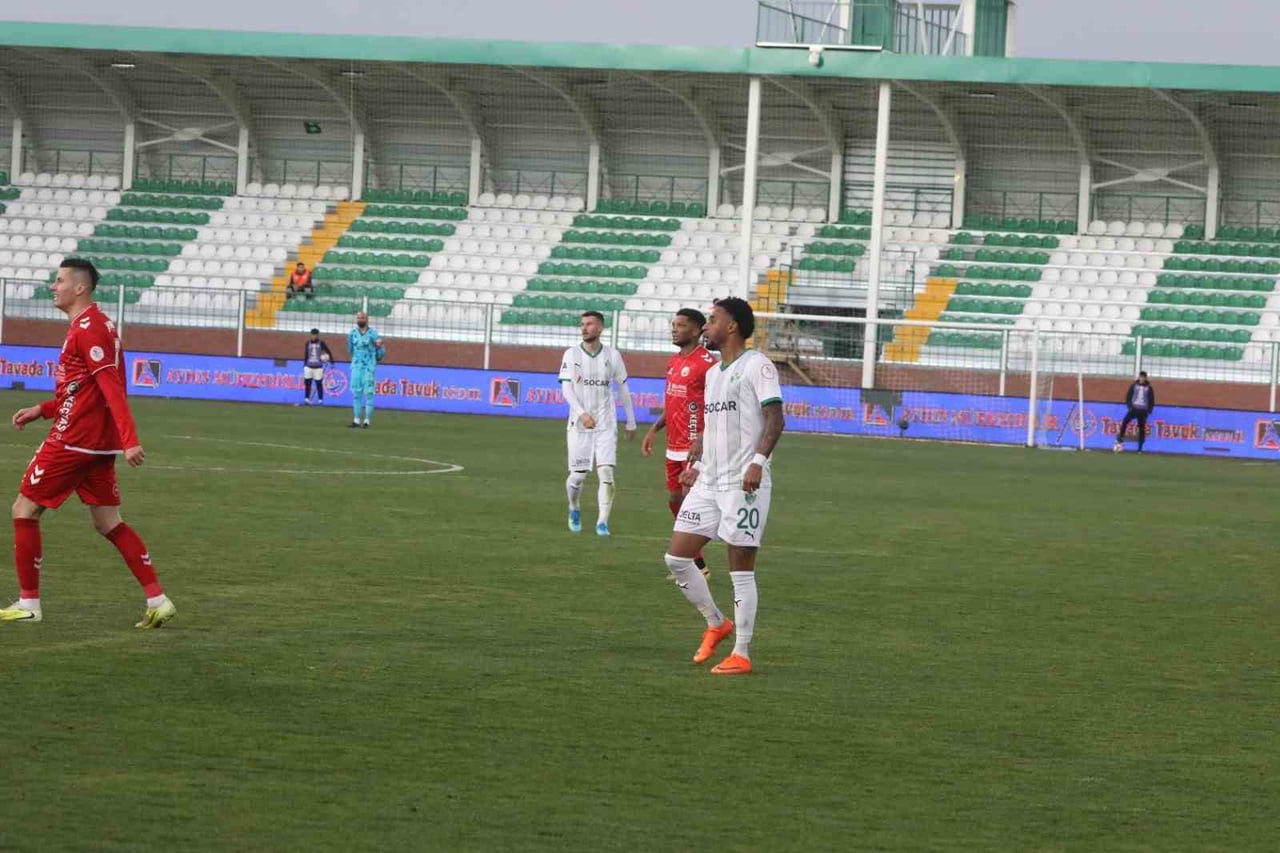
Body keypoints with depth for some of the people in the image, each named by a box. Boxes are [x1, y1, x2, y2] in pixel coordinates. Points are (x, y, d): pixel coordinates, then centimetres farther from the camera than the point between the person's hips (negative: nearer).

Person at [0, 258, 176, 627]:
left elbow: (111, 387, -23)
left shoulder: (87, 328, -15)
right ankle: (158, 600, 4)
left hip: (73, 441, -10)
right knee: (108, 522, 11)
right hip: (99, 443, 10)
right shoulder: (97, 324, 16)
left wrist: (130, 440, -30)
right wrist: (42, 410, 20)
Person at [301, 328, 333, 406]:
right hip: (309, 367, 3)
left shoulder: (321, 343, 0)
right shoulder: (308, 343, 10)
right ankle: (306, 399, 8)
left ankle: (320, 400, 3)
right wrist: (305, 365, 15)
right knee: (307, 383, 1)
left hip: (318, 367, -3)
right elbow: (305, 355, 16)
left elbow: (328, 353, 3)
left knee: (319, 384, -3)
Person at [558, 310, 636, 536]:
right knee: (578, 475, 2)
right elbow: (566, 388, -8)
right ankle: (574, 509, 32)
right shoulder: (572, 354, -1)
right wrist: (582, 414, -22)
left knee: (606, 472, -12)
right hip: (580, 423, -1)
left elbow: (623, 389, 11)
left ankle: (603, 522, -7)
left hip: (606, 424, 1)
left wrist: (631, 422, 13)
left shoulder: (612, 355, 3)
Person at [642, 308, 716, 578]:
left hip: (695, 447, -9)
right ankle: (694, 564, 20)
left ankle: (698, 566, -2)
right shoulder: (673, 361, 14)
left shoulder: (707, 363, -14)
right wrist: (655, 429, 17)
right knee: (674, 500, 11)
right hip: (674, 447, 9)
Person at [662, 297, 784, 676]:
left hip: (744, 484, -8)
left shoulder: (757, 366, -7)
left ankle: (741, 655, 3)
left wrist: (758, 461, -27)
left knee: (741, 569, -4)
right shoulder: (713, 373, 18)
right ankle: (716, 624, 22)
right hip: (709, 482, 8)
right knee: (676, 557, 4)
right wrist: (698, 464, 20)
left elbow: (775, 418, -15)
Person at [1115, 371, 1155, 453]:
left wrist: (1149, 411, 1)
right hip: (1134, 408, 0)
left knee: (1142, 428, 0)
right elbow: (1128, 396, 8)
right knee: (1125, 421, -23)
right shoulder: (1134, 386, 4)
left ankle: (1140, 448, 3)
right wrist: (1129, 406, -5)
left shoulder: (1149, 388, 4)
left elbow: (1152, 400, 9)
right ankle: (1120, 440, -21)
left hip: (1143, 411, 0)